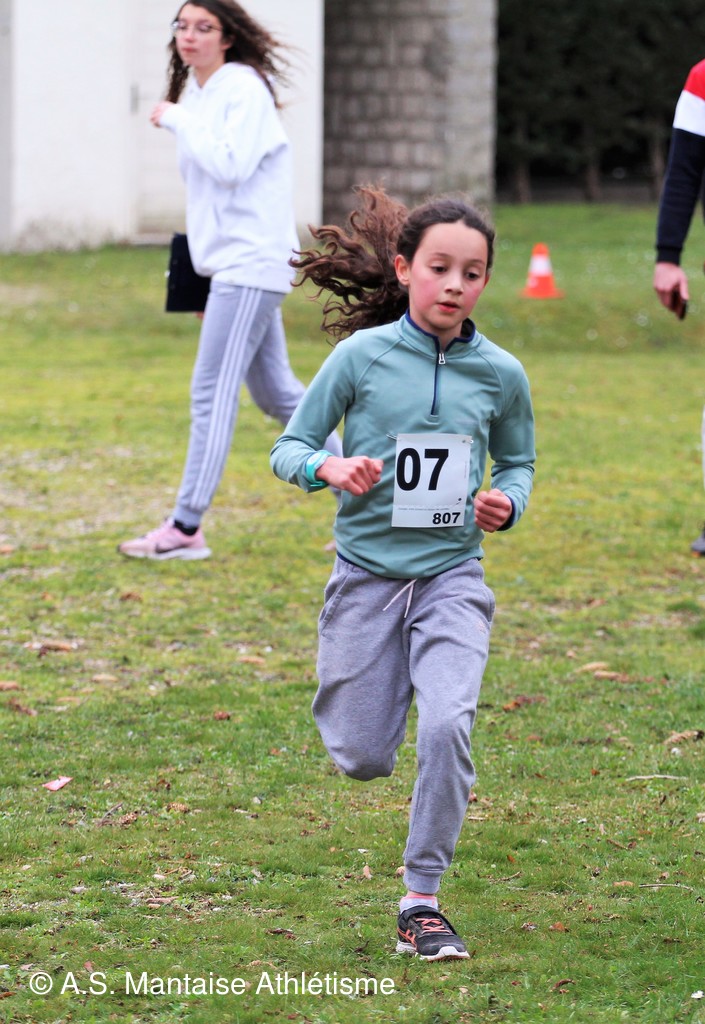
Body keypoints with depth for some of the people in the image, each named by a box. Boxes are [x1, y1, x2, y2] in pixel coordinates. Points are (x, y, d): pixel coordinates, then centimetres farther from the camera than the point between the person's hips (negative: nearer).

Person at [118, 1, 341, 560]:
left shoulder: (244, 89, -12)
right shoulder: (194, 92, 14)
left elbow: (230, 166, -25)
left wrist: (178, 120, -16)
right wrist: (195, 261, 18)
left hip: (253, 261, -10)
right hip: (232, 263, 10)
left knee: (212, 391, -10)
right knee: (276, 392, 14)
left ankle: (186, 528, -8)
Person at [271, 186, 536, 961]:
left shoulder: (500, 374, -2)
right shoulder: (362, 356, -8)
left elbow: (517, 459, 15)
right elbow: (289, 447, -2)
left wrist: (507, 502, -7)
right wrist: (330, 469, -23)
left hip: (452, 574, 1)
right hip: (368, 569, -1)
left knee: (448, 726, -21)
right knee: (362, 760, 4)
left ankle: (422, 898, -6)